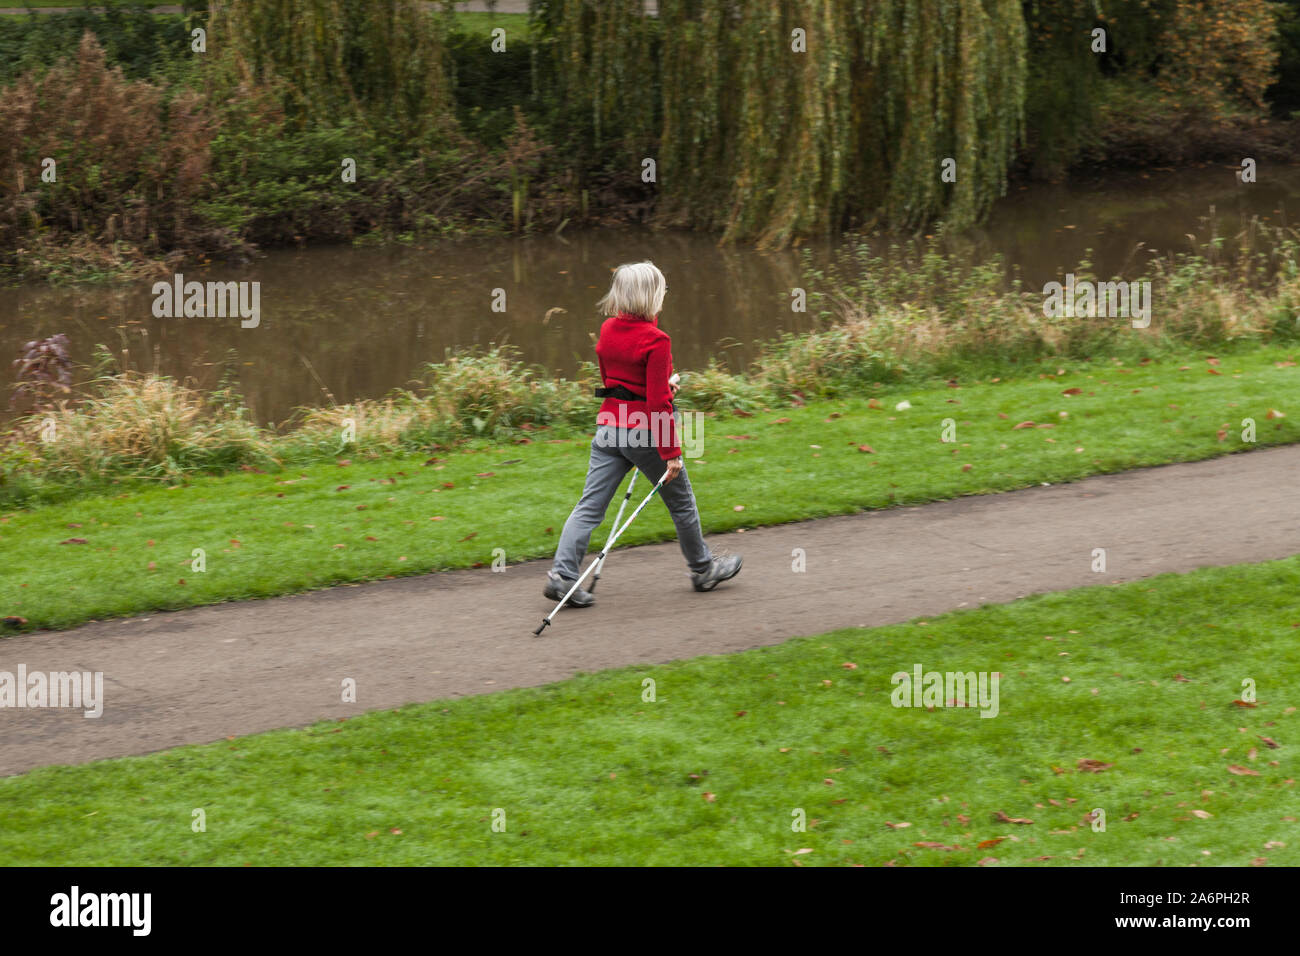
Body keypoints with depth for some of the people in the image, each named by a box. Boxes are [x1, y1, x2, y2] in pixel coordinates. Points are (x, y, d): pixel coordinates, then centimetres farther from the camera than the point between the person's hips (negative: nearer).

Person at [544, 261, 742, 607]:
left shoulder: (608, 330, 4)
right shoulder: (655, 340, -17)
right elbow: (657, 402, -19)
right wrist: (670, 453, -16)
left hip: (608, 426, 6)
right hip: (643, 434, -6)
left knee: (590, 507, 3)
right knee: (681, 503, 14)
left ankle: (562, 574, -9)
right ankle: (703, 568, 30)